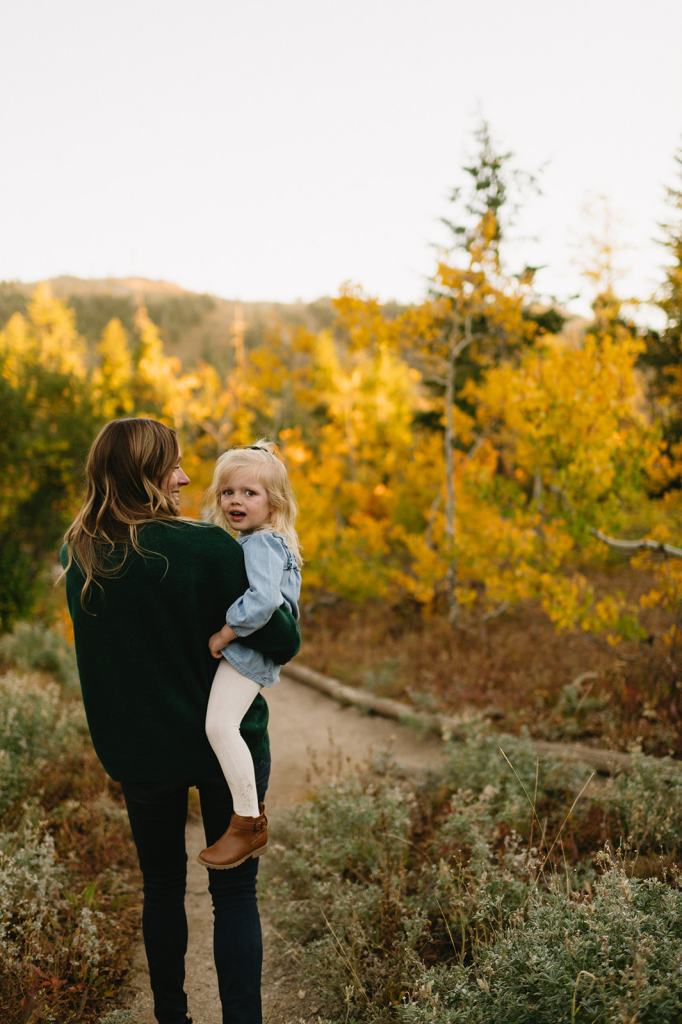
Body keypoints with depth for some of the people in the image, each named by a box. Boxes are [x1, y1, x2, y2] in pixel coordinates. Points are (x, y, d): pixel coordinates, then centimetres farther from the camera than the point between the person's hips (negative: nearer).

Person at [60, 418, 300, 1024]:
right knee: (234, 892, 10)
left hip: (135, 749, 4)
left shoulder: (78, 557, -7)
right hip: (226, 741, -4)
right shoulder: (209, 548, -21)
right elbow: (280, 643, -17)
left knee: (162, 884, 21)